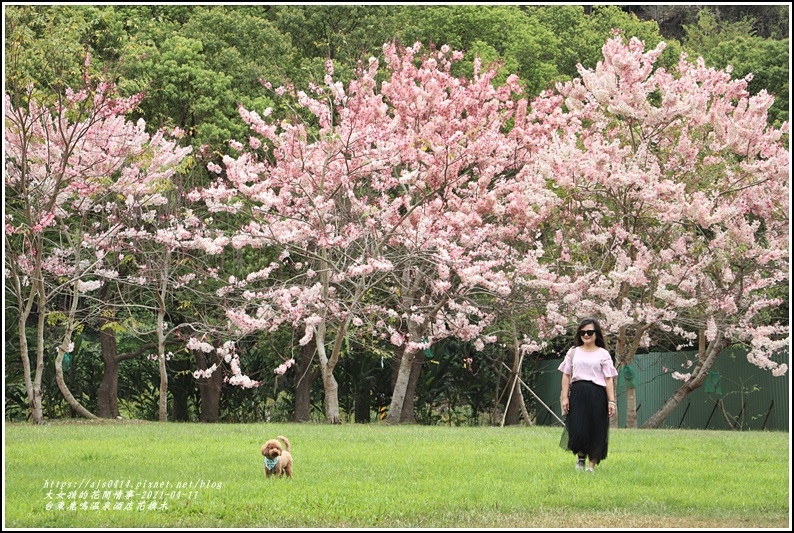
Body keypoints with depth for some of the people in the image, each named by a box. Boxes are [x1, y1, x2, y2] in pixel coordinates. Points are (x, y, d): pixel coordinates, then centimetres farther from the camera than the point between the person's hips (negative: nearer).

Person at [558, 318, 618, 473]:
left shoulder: (603, 354, 6)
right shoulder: (573, 352, 12)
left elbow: (609, 379, 1)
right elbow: (566, 375, 11)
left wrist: (611, 401, -6)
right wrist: (565, 396, 1)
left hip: (597, 395, -1)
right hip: (577, 394, 1)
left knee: (596, 430, 1)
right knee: (577, 430, -8)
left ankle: (592, 464, 11)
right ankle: (580, 457, 19)